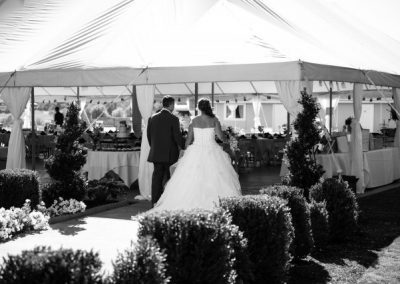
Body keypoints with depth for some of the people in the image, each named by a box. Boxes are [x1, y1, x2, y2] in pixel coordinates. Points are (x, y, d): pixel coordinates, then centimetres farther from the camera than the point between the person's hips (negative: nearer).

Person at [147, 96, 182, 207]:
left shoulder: (153, 118, 5)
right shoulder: (173, 119, -9)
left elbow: (149, 135, 10)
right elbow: (177, 136, -10)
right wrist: (182, 148, 4)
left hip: (156, 153, 4)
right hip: (170, 154, -4)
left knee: (157, 176, 7)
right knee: (169, 178, 4)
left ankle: (155, 201, 7)